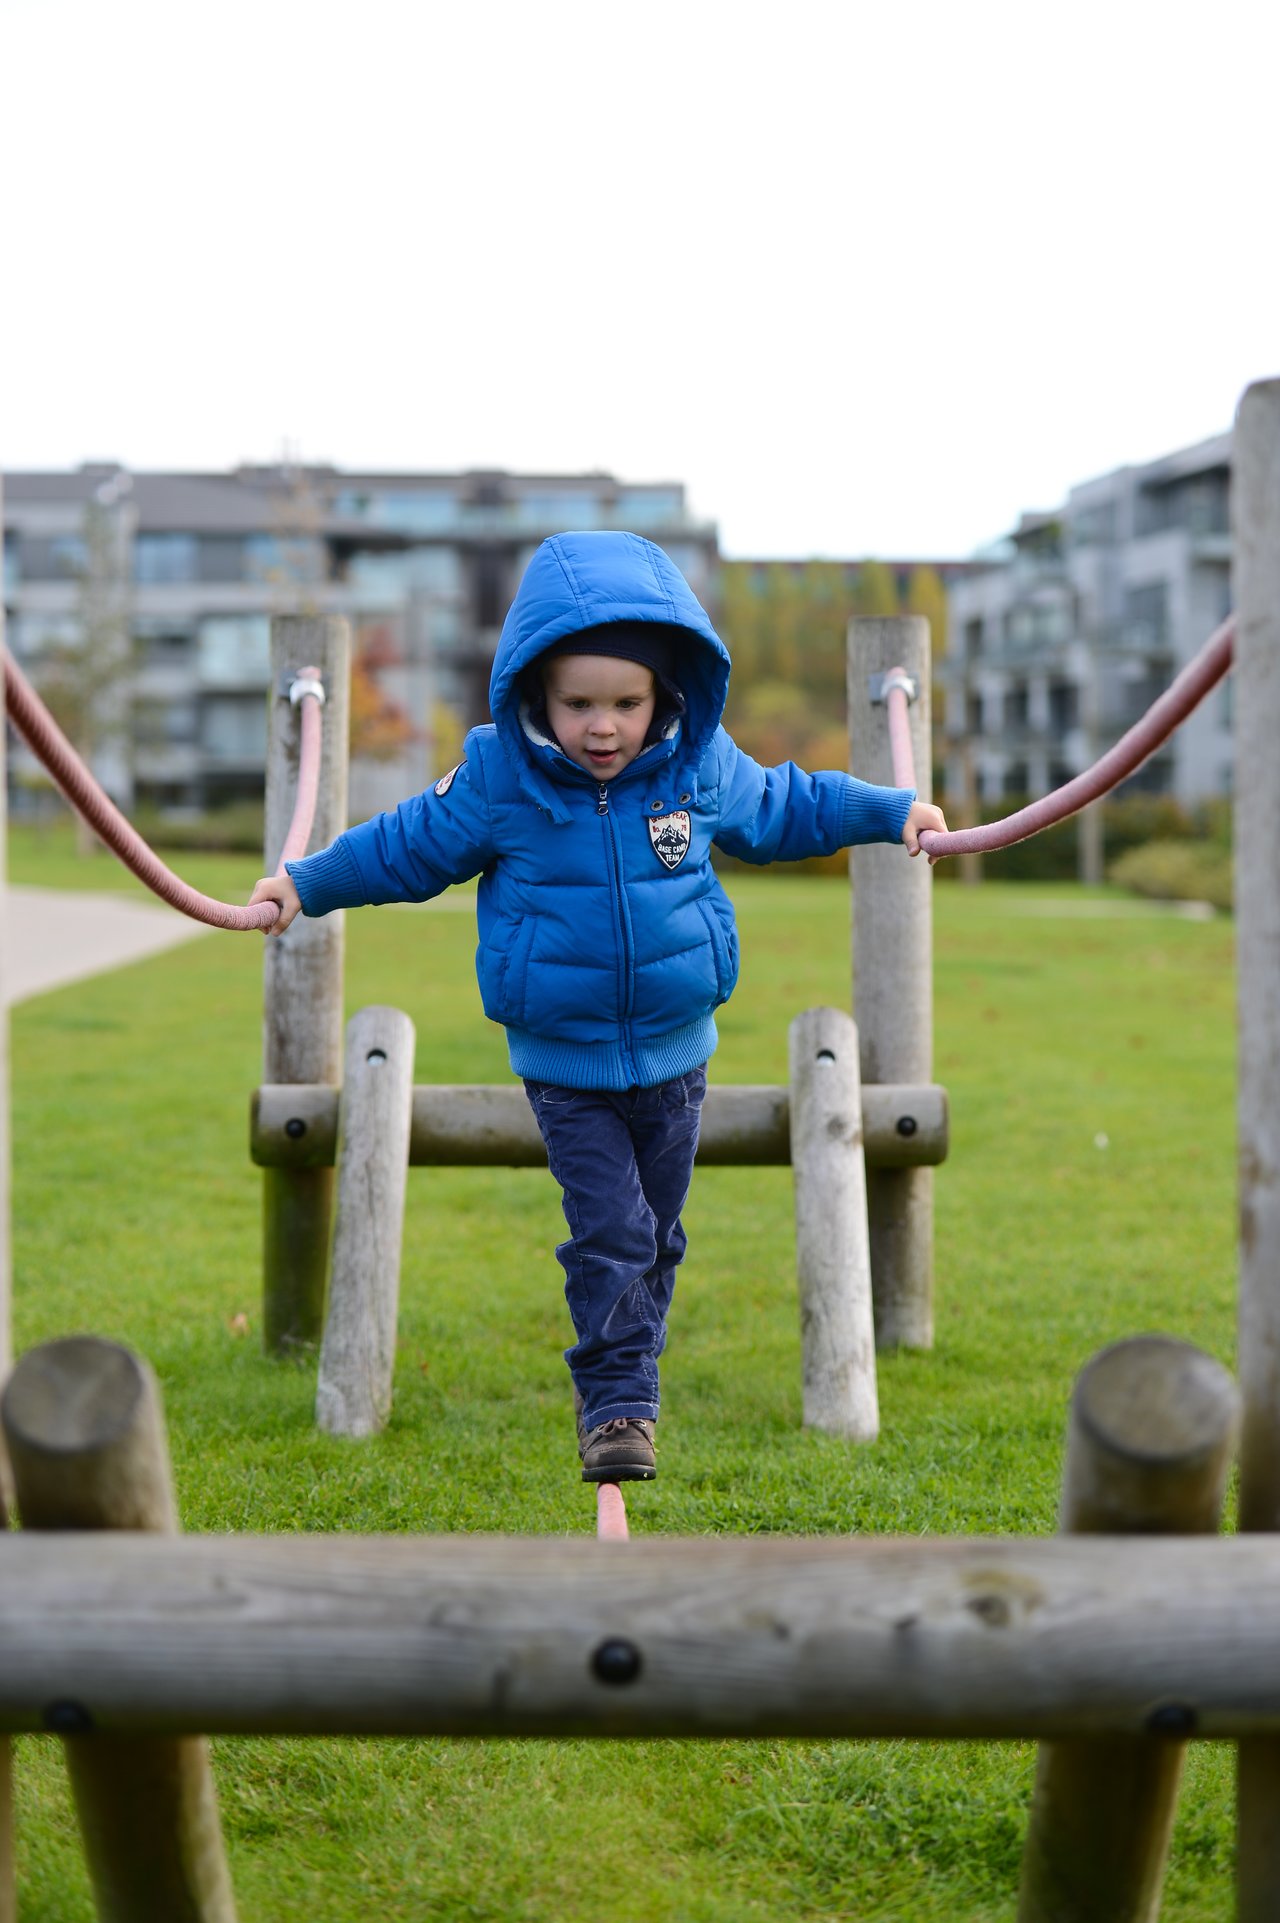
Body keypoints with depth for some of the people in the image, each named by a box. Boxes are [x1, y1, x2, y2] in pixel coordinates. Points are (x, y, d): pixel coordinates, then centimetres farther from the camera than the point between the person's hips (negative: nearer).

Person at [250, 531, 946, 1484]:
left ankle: (628, 1362, 35)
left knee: (656, 1228, 15)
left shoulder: (703, 766, -7)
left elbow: (780, 808, 12)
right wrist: (308, 883, -1)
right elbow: (411, 844, 1)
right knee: (609, 1230, -7)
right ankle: (617, 1402, 5)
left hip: (674, 1053, 3)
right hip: (563, 1060, -3)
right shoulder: (499, 778, -13)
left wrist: (890, 812, 11)